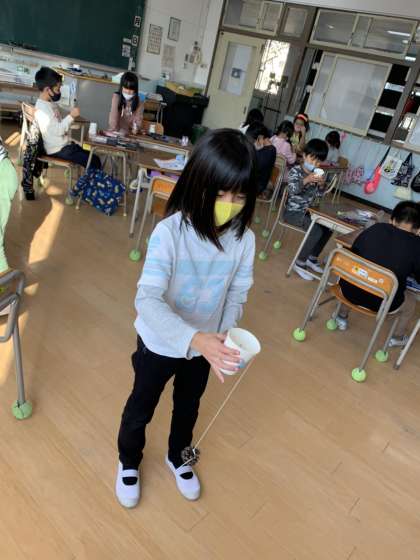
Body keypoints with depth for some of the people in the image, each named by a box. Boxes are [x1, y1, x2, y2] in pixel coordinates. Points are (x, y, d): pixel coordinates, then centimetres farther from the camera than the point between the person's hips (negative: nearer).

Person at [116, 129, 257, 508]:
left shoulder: (244, 238, -16)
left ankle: (178, 457, 59)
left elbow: (236, 297, -7)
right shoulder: (169, 232, -30)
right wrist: (195, 338, -50)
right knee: (141, 407, 20)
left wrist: (223, 339, -24)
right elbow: (147, 300, -37)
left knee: (189, 405, 27)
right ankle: (129, 463, 53)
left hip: (205, 343, 4)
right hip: (159, 343, -3)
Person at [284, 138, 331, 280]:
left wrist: (321, 185, -17)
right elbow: (292, 189, -29)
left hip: (308, 211, 8)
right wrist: (306, 180, -46)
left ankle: (312, 258, 15)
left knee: (328, 228, 1)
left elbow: (318, 195, 4)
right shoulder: (296, 170, -12)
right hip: (293, 211, -8)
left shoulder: (317, 174, 7)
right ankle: (300, 263, -11)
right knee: (317, 231, -23)